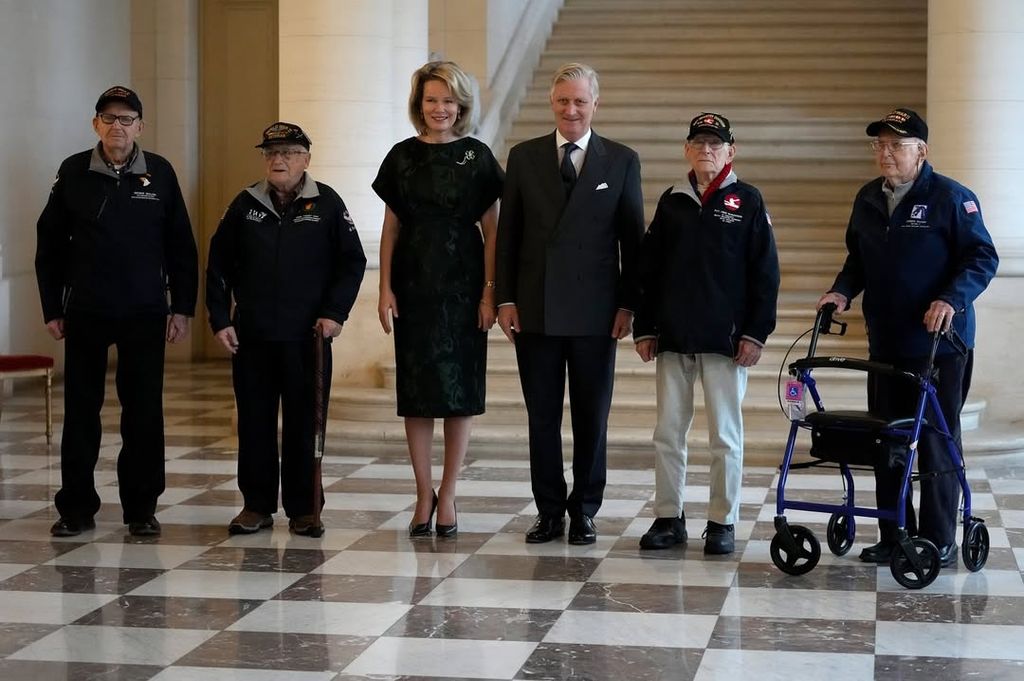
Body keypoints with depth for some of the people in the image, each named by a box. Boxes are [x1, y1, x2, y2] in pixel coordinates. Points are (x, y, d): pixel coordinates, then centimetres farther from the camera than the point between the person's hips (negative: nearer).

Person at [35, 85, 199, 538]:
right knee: (80, 411, 4)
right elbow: (50, 244, 6)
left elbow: (181, 246, 5)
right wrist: (52, 309, 3)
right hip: (85, 313, 0)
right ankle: (76, 509, 13)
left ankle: (141, 509, 11)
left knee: (144, 413, 2)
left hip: (145, 314, 0)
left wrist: (183, 307, 1)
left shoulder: (159, 174, 2)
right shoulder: (74, 173, 2)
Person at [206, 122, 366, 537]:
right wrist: (220, 319, 2)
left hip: (308, 337, -2)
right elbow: (219, 266, 10)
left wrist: (335, 312, -7)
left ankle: (304, 510, 10)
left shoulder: (327, 204, 1)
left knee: (305, 424, 1)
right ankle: (256, 506, 15)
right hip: (252, 337, 2)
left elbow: (352, 262, 3)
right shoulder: (246, 205, 7)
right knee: (254, 422, 6)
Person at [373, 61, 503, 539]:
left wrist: (489, 292, -7)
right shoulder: (402, 157, 5)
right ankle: (424, 493, 13)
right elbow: (391, 228, 7)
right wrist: (385, 289, 0)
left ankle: (447, 496, 11)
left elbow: (490, 230, 0)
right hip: (413, 287, 2)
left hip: (462, 288, -1)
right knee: (416, 391, 4)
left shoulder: (477, 157, 0)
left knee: (460, 390, 2)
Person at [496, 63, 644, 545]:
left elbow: (632, 238, 3)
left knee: (591, 419, 5)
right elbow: (508, 233, 7)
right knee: (542, 417, 6)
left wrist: (628, 304, -2)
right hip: (535, 310, 1)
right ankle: (549, 512, 16)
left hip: (595, 312, -1)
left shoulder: (622, 161, 3)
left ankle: (584, 513, 16)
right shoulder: (524, 157, 6)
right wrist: (505, 298, 0)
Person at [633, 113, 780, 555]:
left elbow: (765, 273, -1)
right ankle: (669, 518, 14)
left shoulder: (748, 202, 0)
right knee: (668, 432, 6)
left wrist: (756, 333, -7)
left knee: (725, 435, 2)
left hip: (726, 339, -3)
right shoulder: (672, 202, 9)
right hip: (672, 337, 3)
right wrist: (644, 328, 6)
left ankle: (723, 522, 10)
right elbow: (649, 268, 12)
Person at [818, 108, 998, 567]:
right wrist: (843, 291, 4)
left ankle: (939, 543, 6)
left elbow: (982, 257, -9)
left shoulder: (951, 197, -8)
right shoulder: (868, 199, 11)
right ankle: (894, 538, 18)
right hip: (885, 344, 6)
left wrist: (952, 300, -22)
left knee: (937, 443, -1)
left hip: (939, 344, -6)